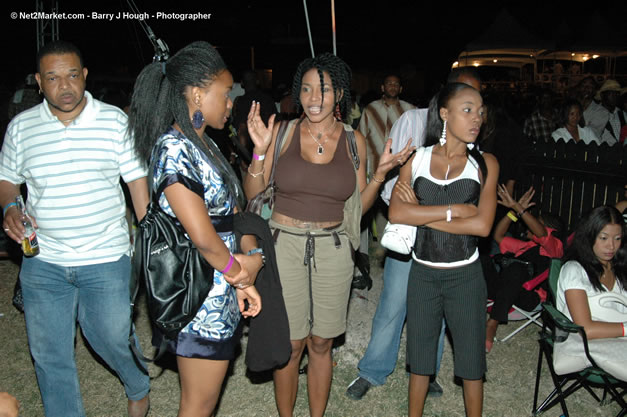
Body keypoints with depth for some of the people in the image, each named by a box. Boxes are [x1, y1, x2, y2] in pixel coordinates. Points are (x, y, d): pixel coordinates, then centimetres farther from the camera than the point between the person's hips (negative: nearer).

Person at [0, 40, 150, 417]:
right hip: (43, 261, 3)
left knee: (110, 336, 8)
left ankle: (139, 387, 40)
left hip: (106, 258, -2)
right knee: (49, 354, 10)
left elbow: (137, 178, -2)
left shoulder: (114, 120, -4)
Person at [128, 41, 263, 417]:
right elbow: (203, 238, -24)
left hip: (222, 294, 9)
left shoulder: (204, 144, 10)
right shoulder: (174, 149, -20)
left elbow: (229, 212, 9)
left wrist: (245, 271, -3)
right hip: (200, 299, -9)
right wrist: (238, 271, -6)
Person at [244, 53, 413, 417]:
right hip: (285, 245, -1)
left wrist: (380, 174, -8)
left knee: (322, 344, 13)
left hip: (332, 249, 1)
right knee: (290, 344, 7)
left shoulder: (354, 141, 3)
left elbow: (359, 206, 7)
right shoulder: (282, 133, -2)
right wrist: (260, 151, -14)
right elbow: (253, 194, 0)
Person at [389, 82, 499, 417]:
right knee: (419, 357, 16)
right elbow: (396, 213, -14)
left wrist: (421, 214, -14)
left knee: (471, 362, 12)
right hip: (422, 274, 1)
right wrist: (454, 209, -19)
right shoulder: (416, 159, 0)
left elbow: (482, 225, -15)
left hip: (465, 277, -1)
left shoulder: (485, 164, -2)